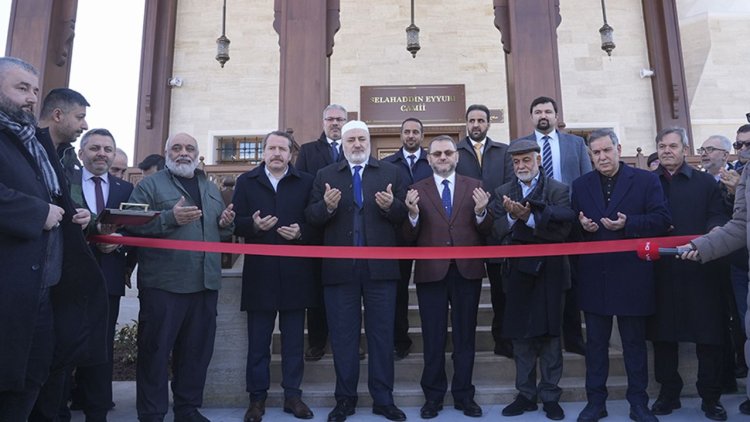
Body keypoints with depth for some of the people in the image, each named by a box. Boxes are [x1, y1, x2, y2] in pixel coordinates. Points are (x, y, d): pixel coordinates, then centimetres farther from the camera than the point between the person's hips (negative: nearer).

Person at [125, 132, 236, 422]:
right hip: (163, 284, -5)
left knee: (197, 350, 12)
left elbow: (221, 230, 22)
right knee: (155, 350, 3)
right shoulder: (150, 186, 0)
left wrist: (227, 223, -1)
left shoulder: (211, 189, 18)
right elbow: (132, 225, -12)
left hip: (205, 283, 5)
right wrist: (170, 218, -22)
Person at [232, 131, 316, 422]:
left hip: (295, 271, 0)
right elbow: (236, 222, 1)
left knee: (294, 339, 9)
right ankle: (257, 397, 22)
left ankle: (293, 395, 22)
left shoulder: (305, 182, 6)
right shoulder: (246, 182, 7)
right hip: (259, 271, 0)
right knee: (258, 340, 9)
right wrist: (253, 225, -19)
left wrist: (300, 232, -18)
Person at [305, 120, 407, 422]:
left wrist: (391, 205, -19)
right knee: (343, 335, 9)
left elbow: (404, 215, 1)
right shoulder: (325, 175, 8)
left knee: (382, 334, 8)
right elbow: (311, 217, 0)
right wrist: (326, 206, -20)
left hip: (380, 267, 0)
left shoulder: (390, 172, 7)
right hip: (339, 268, 1)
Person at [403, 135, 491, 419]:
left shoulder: (474, 187, 5)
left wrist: (481, 213, -19)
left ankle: (464, 395, 26)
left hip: (467, 271, 1)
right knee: (433, 338, 10)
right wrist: (413, 214, -20)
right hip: (431, 272, -1)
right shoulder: (417, 190, 3)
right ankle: (433, 396, 24)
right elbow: (410, 237, -2)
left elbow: (486, 232, 0)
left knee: (465, 336, 12)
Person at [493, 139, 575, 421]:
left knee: (550, 335, 8)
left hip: (549, 272, -2)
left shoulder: (558, 190, -1)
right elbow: (496, 233, -4)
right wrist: (511, 216, -21)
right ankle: (526, 394, 23)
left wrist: (528, 217, -23)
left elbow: (563, 229, -15)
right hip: (517, 273, 2)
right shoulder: (502, 193, 7)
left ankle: (550, 396, 22)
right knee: (521, 336, 9)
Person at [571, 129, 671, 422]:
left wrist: (628, 224, -20)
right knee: (596, 342, 10)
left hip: (632, 276, -2)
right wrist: (582, 225, -12)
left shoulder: (646, 180, 1)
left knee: (634, 342, 10)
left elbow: (662, 220, -6)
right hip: (594, 276, 2)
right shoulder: (580, 185, 9)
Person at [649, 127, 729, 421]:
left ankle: (711, 397, 20)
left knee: (708, 334, 4)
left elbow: (718, 216, 2)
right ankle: (668, 393, 22)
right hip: (660, 271, 1)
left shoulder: (705, 182, 9)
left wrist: (715, 229, -19)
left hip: (699, 269, -1)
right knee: (662, 334, 8)